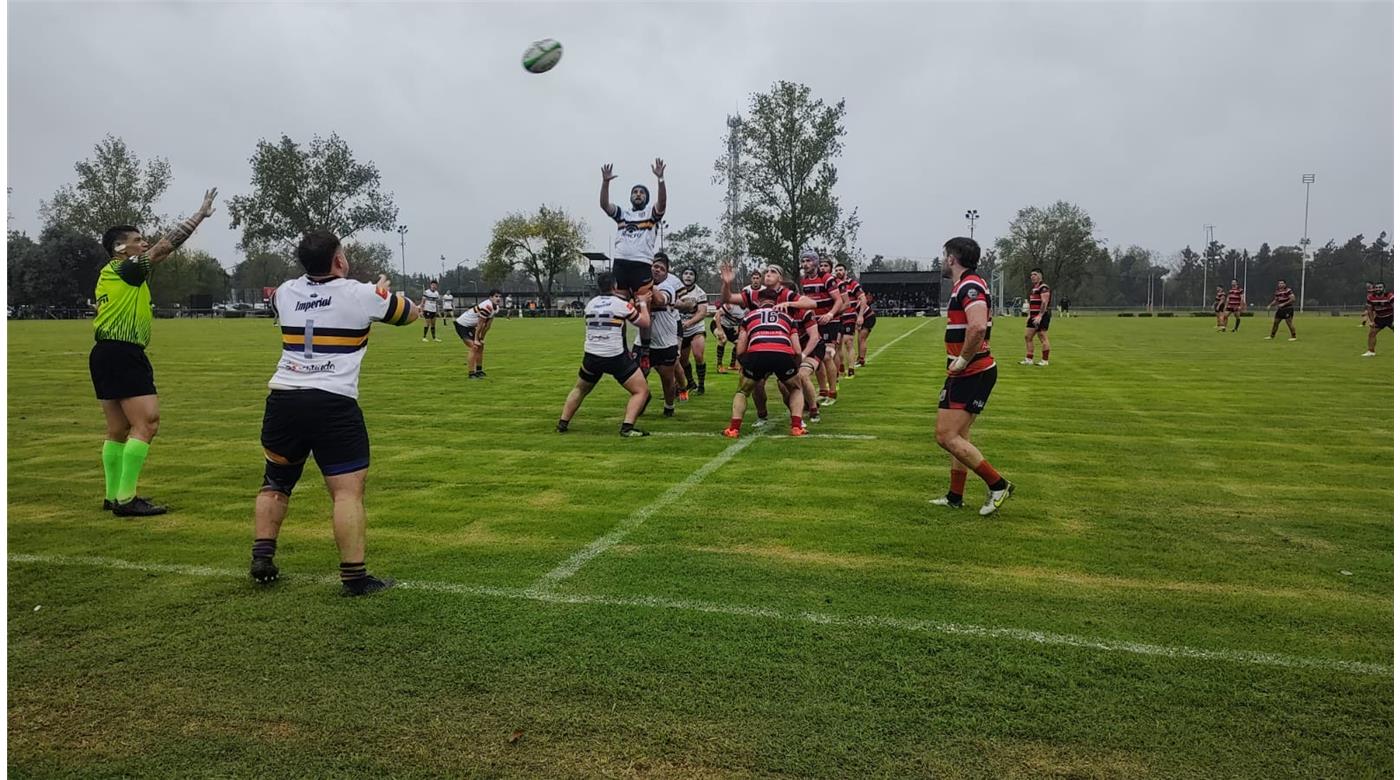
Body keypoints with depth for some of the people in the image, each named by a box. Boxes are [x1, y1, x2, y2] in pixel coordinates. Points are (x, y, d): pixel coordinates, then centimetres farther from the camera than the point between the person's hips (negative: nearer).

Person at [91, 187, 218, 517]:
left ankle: (114, 496, 22)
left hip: (105, 354, 10)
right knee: (146, 423, -12)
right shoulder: (127, 270, -10)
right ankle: (126, 499, -13)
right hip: (123, 354, -10)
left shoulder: (107, 275, 17)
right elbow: (166, 245, -11)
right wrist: (201, 214, -6)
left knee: (118, 429, 15)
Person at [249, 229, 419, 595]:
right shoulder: (360, 294, -4)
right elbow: (411, 313, 11)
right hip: (333, 404, -5)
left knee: (275, 483, 21)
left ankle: (262, 560, 24)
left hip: (283, 399, 5)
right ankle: (354, 576, -5)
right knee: (348, 490, -3)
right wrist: (382, 291, 33)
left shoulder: (286, 293, 10)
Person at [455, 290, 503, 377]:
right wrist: (476, 339, -19)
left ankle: (478, 370, 28)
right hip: (462, 325, -10)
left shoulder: (496, 307, 0)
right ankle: (471, 373, -17)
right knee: (473, 347, -18)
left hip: (470, 326, 10)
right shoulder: (487, 306, -30)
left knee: (481, 346, 15)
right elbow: (480, 324, -25)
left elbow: (487, 325, 3)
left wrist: (481, 339, 3)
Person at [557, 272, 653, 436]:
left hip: (591, 356, 5)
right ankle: (627, 427, -12)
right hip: (616, 358, -5)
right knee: (642, 391, 3)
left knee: (580, 389, 28)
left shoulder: (590, 304, 10)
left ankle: (562, 423, 26)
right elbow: (644, 322, 3)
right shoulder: (622, 304, -5)